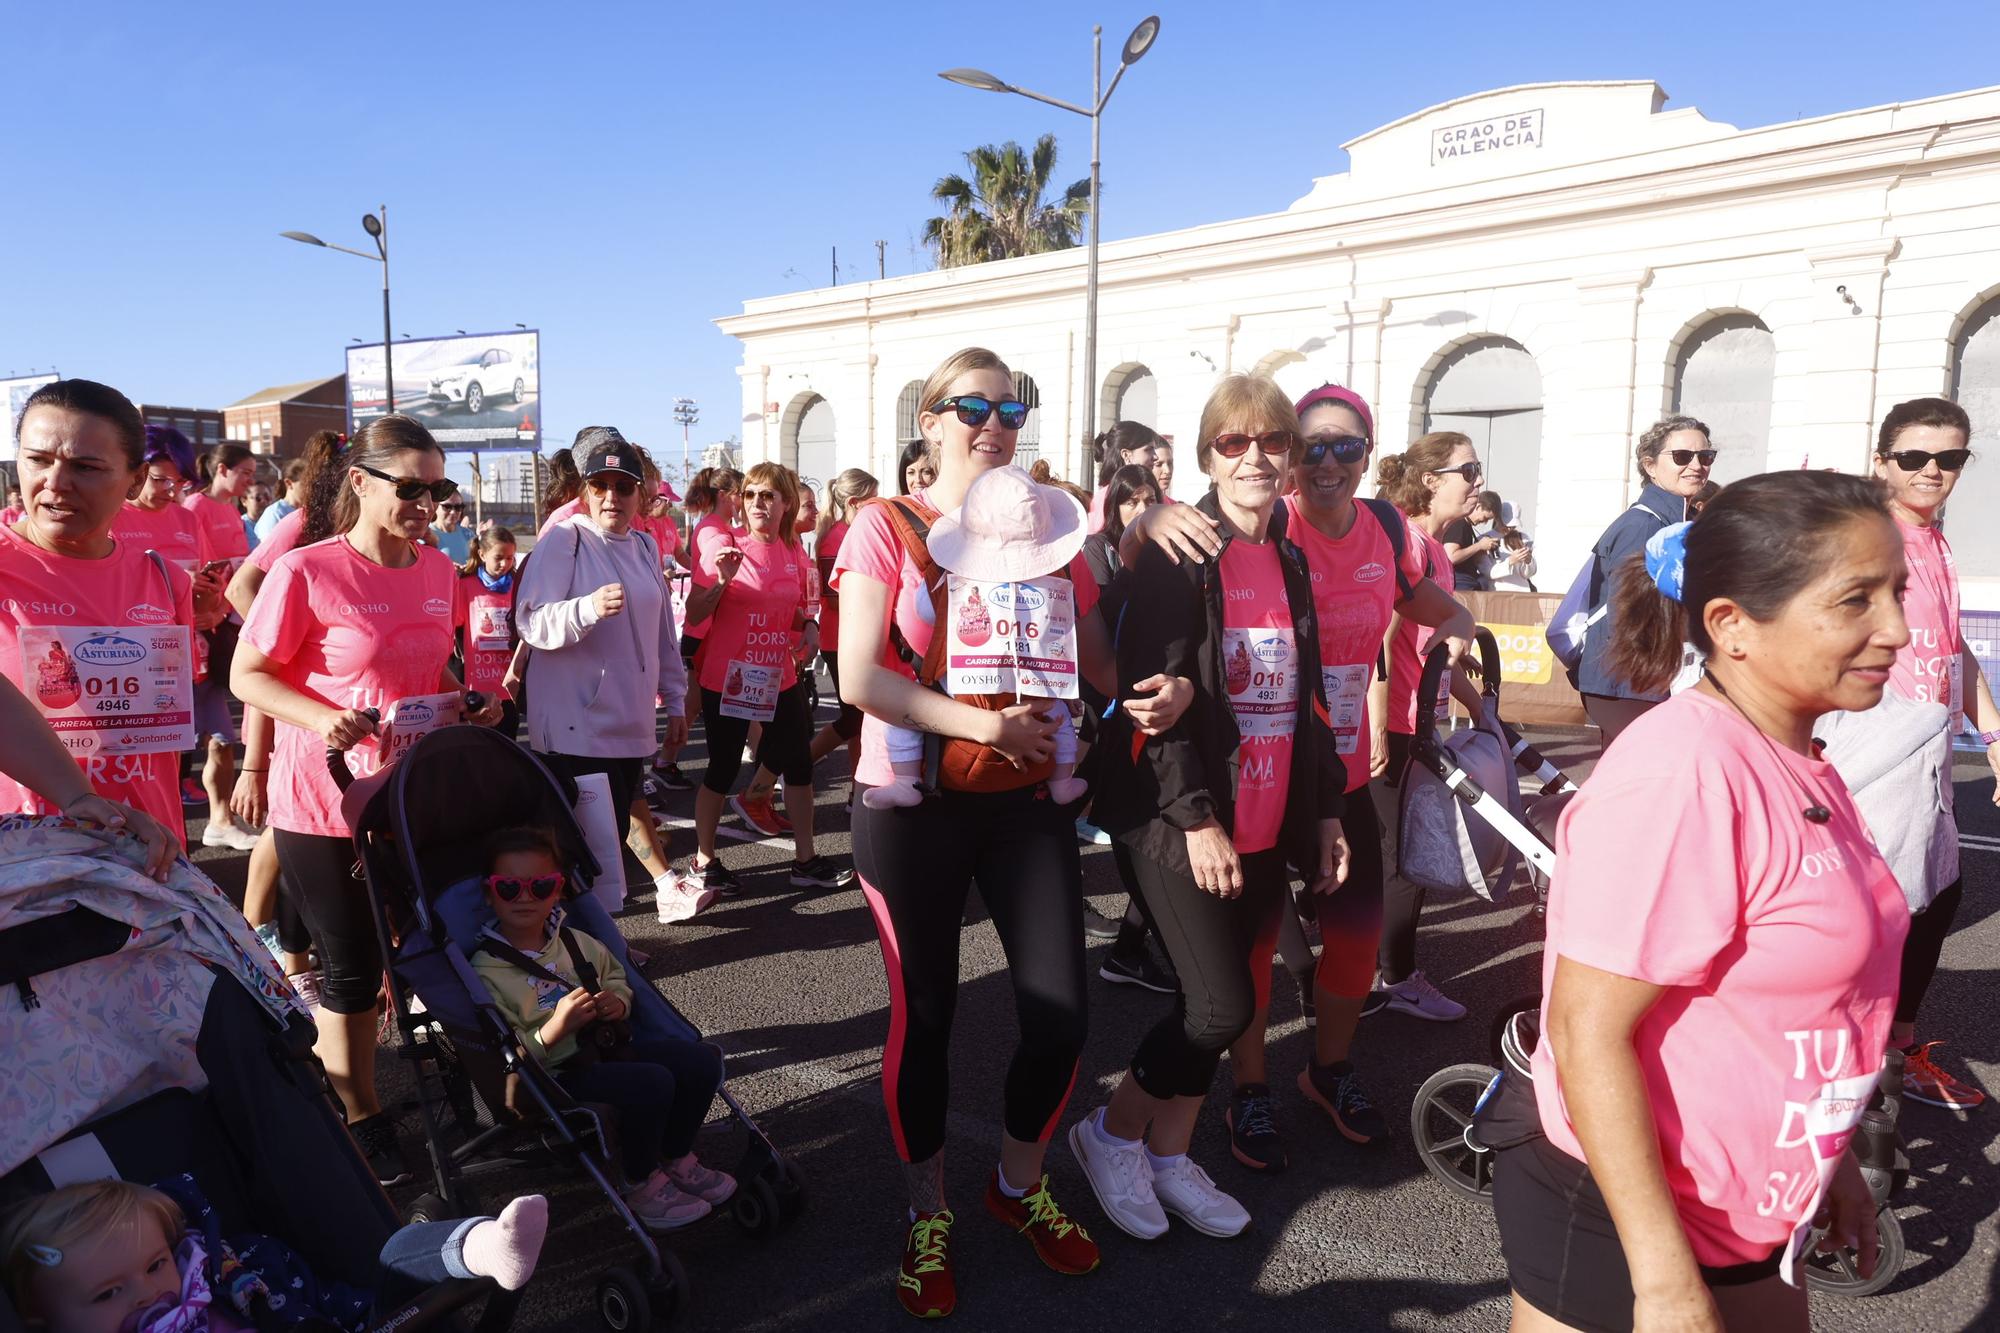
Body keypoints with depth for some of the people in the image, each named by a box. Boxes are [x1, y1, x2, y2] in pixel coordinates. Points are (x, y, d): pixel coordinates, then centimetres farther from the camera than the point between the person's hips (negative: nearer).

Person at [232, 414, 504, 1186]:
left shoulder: (438, 570, 3)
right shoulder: (307, 572, -15)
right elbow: (247, 677, -10)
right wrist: (322, 719, -26)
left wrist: (468, 705, -1)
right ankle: (360, 1122, 26)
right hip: (326, 806, -5)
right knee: (352, 971, 7)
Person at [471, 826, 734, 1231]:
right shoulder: (486, 972, -13)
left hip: (606, 1047, 7)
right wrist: (557, 1027, -30)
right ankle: (641, 1186, -2)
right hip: (555, 1076, -7)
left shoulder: (574, 941, 7)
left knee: (702, 1061, -7)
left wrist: (617, 1002, -2)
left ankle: (676, 1158, 17)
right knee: (651, 1084, -29)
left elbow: (616, 977, 21)